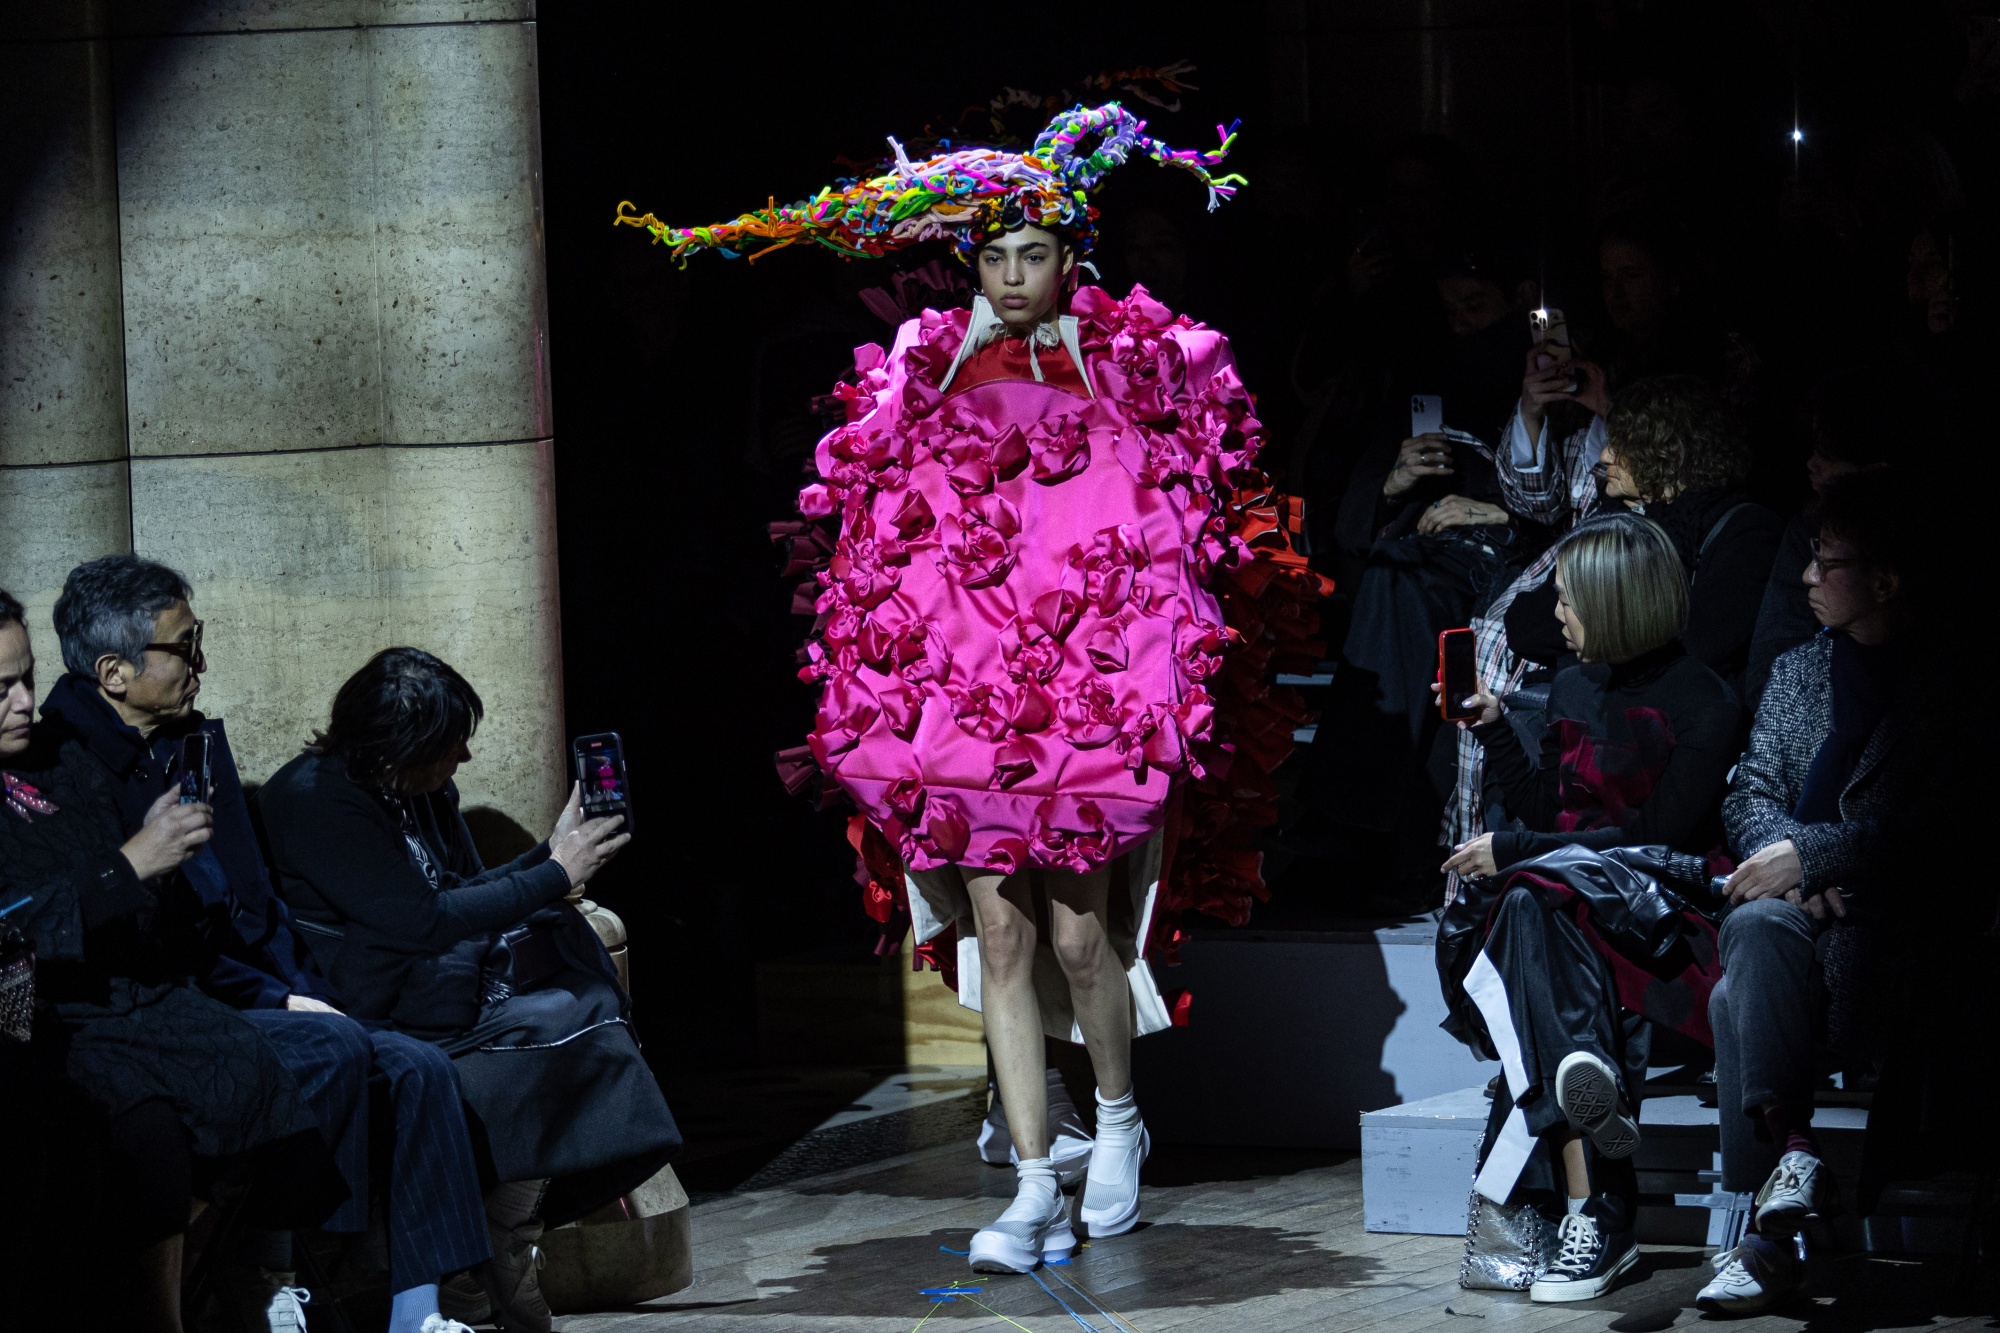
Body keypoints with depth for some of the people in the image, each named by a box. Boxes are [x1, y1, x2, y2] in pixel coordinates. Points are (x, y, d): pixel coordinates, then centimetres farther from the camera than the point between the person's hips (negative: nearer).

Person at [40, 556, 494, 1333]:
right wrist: (277, 1002, -15)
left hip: (258, 1001, 9)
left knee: (417, 1068, -9)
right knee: (335, 1051, -29)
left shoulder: (197, 741, 16)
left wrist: (306, 995, 3)